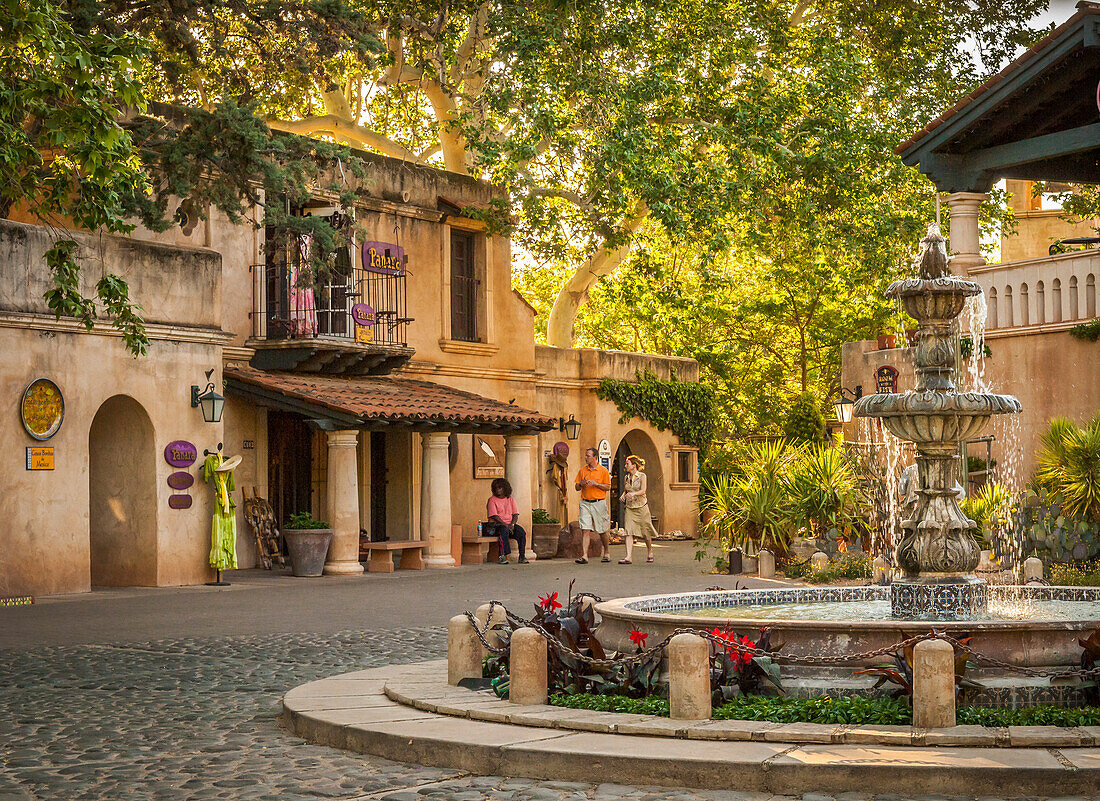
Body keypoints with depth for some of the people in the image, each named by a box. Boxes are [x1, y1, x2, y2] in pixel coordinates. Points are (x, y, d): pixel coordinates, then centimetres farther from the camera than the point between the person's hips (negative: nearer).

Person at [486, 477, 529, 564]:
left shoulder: (510, 499, 13)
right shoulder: (492, 500, -1)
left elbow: (515, 514, 8)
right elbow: (494, 516, -11)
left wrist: (512, 524, -12)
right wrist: (506, 525, -19)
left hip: (510, 524, 4)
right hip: (496, 524, -4)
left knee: (521, 531, -24)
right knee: (504, 530, -38)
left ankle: (522, 556, -23)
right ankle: (502, 556, -40)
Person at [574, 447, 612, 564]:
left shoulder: (603, 470, 0)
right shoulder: (583, 470, 11)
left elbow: (608, 487, -2)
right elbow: (577, 487, 14)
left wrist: (596, 484, -15)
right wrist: (581, 484, -8)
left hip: (599, 503, -2)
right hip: (585, 503, 2)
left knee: (602, 531, 6)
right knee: (585, 529, -9)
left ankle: (607, 553, 24)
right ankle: (584, 556, -13)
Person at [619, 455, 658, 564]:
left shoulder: (642, 476, -6)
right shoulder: (627, 477, 9)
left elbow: (643, 490, -17)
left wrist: (633, 493, -34)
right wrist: (623, 495, 1)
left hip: (641, 506, -4)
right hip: (630, 507, 4)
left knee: (645, 531, 6)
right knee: (629, 532, -10)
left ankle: (650, 552, 30)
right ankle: (629, 557, -17)